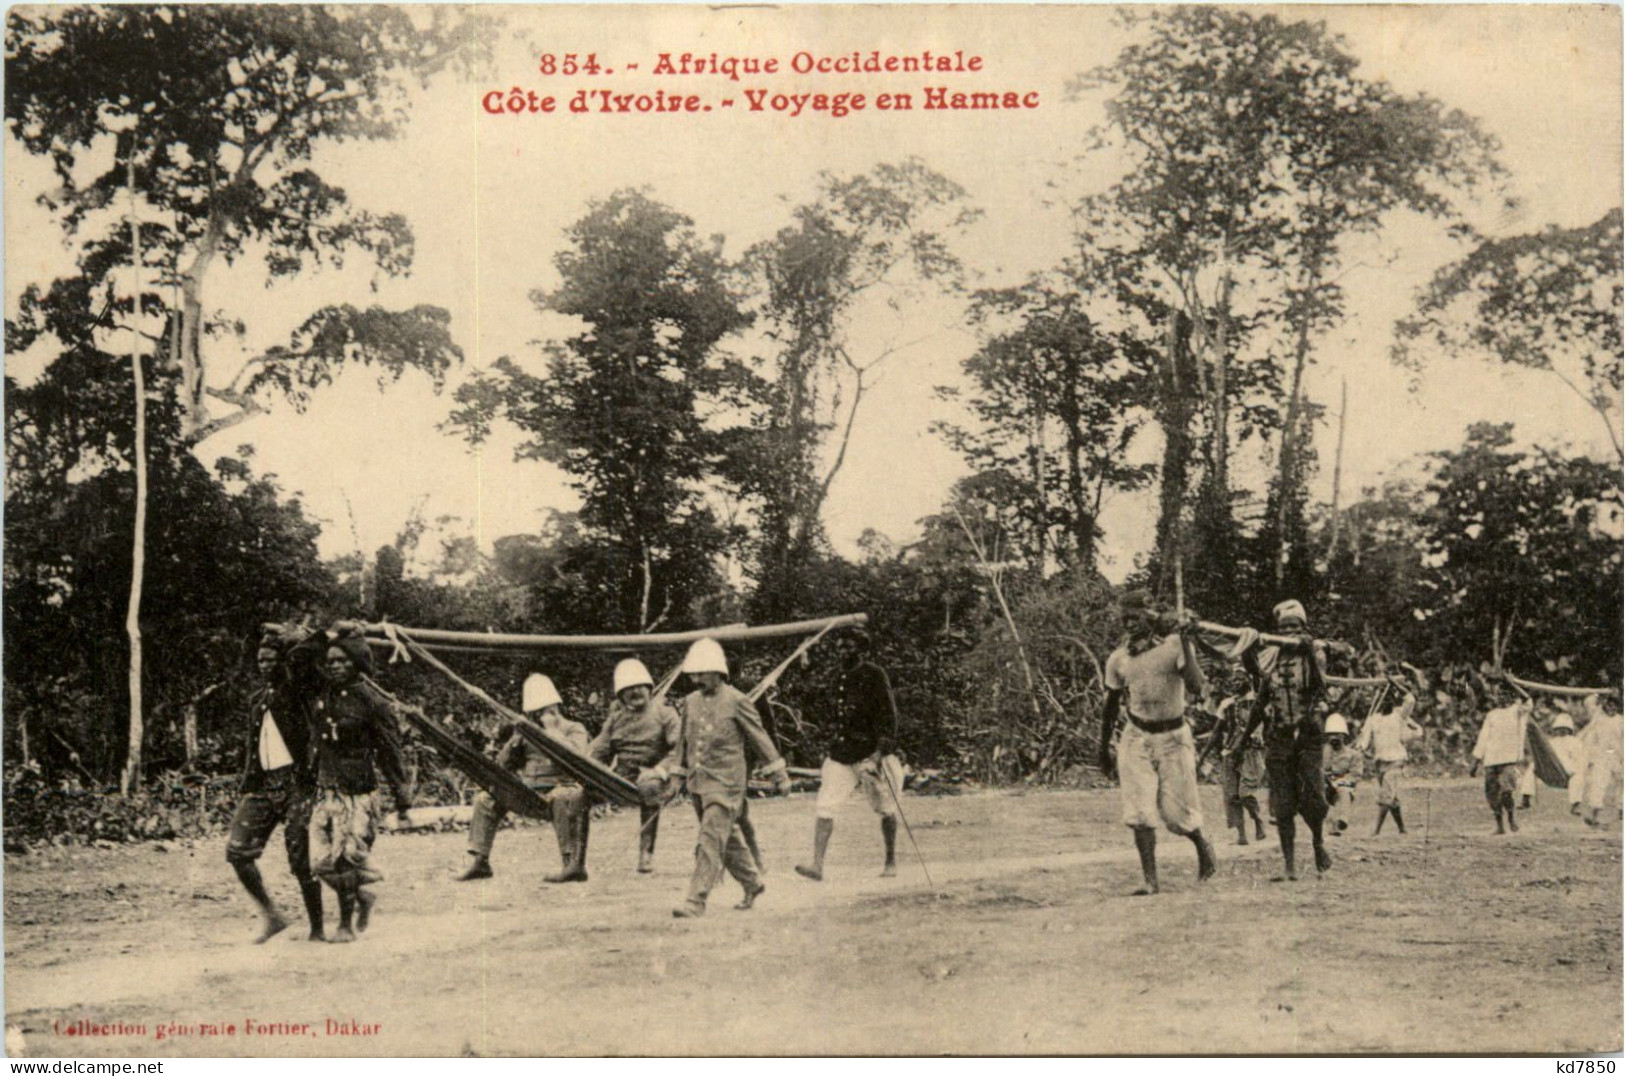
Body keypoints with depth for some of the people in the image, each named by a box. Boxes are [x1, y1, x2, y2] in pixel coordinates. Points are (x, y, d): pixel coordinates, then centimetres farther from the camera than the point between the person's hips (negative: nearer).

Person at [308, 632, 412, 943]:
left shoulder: (371, 702, -8)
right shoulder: (323, 696, 7)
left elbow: (390, 753, -5)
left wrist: (402, 798, -4)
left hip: (356, 794, -6)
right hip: (325, 791, 6)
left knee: (347, 858, -6)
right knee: (321, 861, 3)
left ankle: (346, 923, 11)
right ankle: (362, 897, 27)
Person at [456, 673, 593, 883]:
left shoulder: (574, 729, 6)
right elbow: (502, 765, 16)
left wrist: (551, 731, -11)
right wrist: (514, 741, -1)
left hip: (560, 786, -6)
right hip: (527, 791, 6)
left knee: (562, 798, -40)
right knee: (486, 799, -5)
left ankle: (574, 865, -40)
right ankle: (479, 861, -1)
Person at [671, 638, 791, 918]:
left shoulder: (736, 701, -8)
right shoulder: (691, 702, 8)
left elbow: (759, 738, -2)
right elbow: (686, 742, 20)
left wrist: (779, 775, 2)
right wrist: (679, 775, 21)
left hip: (726, 782, -6)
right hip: (698, 782, 6)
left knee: (711, 839, -12)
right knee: (729, 838, 16)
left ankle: (696, 901, -14)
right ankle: (752, 883, 34)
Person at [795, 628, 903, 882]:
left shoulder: (875, 675, -10)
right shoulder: (843, 678, 12)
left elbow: (888, 715, -15)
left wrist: (881, 751, -22)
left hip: (870, 753, -6)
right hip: (843, 752, 6)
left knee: (885, 810, 9)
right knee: (824, 806, -7)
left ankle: (891, 862, 25)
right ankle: (817, 865, -9)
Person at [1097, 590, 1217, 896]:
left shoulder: (1174, 646, -9)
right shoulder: (1118, 659, 1)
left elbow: (1195, 687, -24)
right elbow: (1111, 706, 13)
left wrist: (1187, 642, -25)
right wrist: (1103, 749, 18)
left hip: (1173, 737, -3)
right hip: (1136, 738, 3)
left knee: (1176, 810, 0)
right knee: (1140, 814, -7)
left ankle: (1202, 847, 32)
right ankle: (1150, 880, -1)